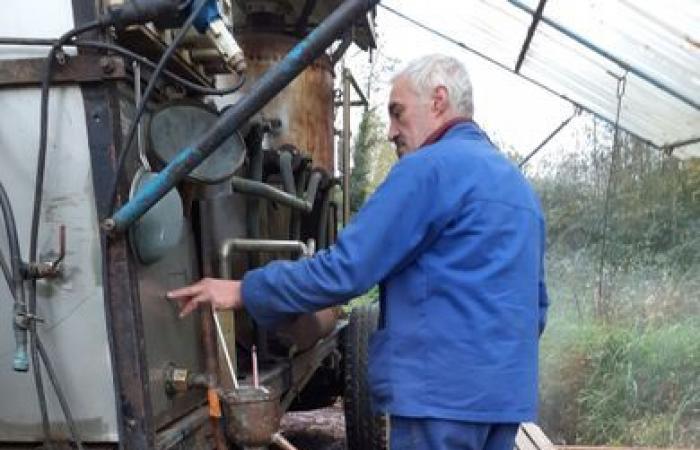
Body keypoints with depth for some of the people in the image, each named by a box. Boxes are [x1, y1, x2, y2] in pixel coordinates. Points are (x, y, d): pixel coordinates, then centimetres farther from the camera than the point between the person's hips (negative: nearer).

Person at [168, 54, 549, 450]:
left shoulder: (430, 168, -12)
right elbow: (537, 302, 20)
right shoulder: (518, 184, 17)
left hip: (443, 388, -9)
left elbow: (345, 268, -17)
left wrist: (243, 291, -7)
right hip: (506, 391, 9)